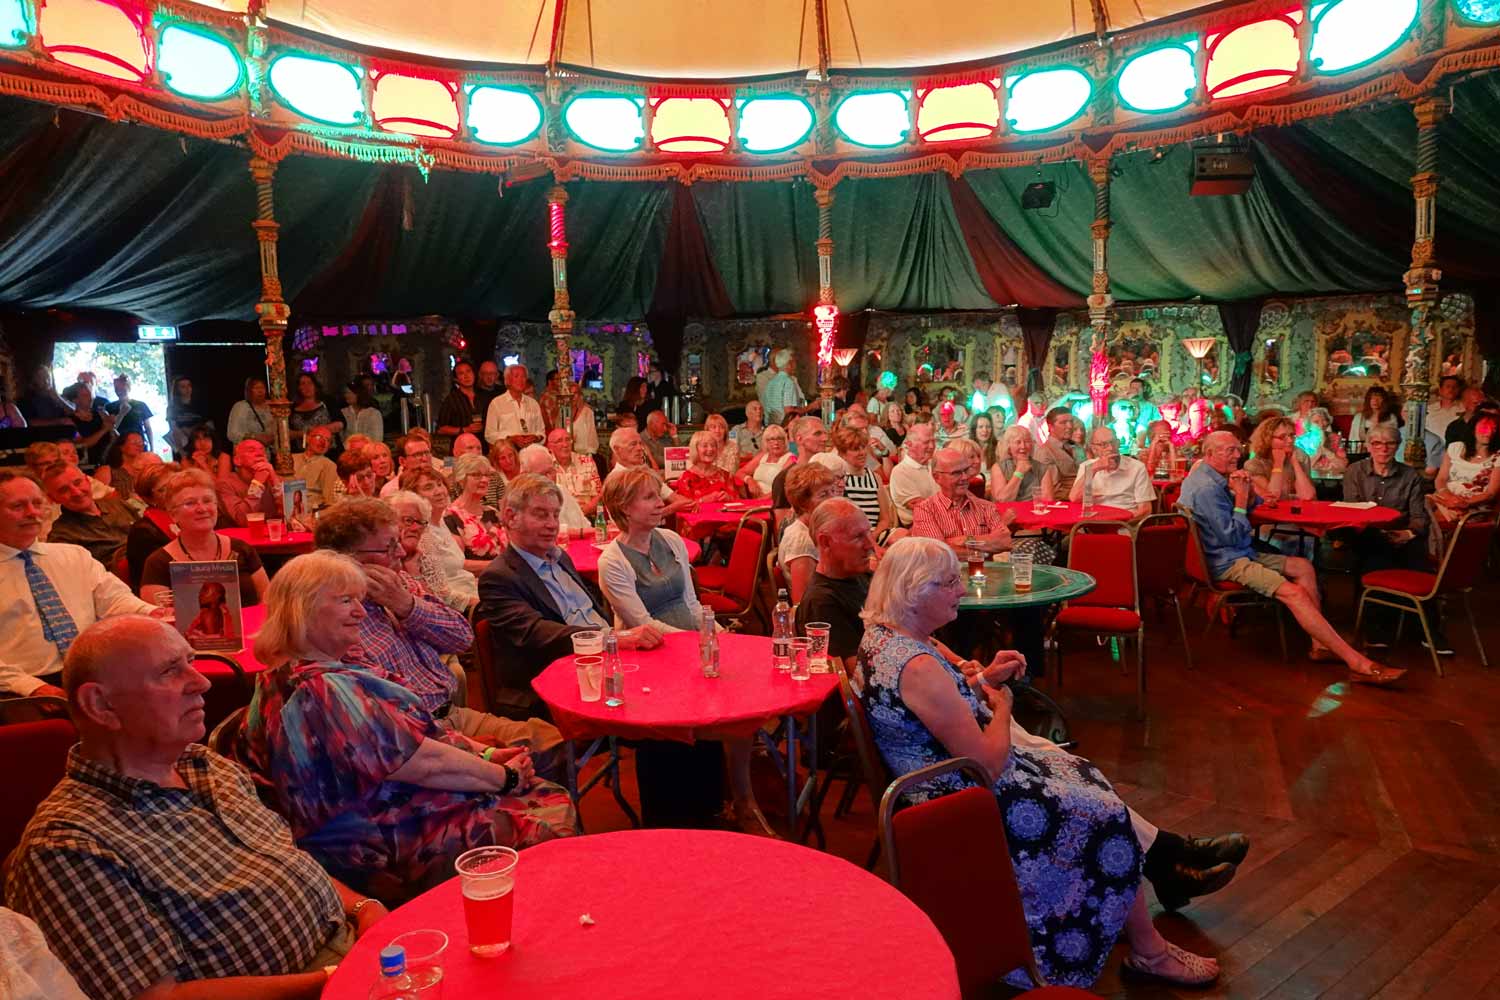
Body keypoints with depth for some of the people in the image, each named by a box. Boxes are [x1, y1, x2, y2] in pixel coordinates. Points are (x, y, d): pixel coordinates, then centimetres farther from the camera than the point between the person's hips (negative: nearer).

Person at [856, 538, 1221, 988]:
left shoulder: (881, 634, -2)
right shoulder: (918, 667, -33)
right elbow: (989, 765, -27)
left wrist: (982, 679, 2)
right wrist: (1002, 705, -9)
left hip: (938, 780, 10)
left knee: (1085, 776, 19)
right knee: (1106, 815, 4)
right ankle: (1149, 952, 23)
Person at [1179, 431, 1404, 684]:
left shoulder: (1212, 477, 12)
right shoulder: (1207, 488, -21)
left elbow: (1254, 506, 18)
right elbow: (1232, 536, -21)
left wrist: (1248, 491, -4)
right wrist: (1240, 498, -14)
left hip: (1240, 553, 11)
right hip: (1226, 562, -11)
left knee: (1303, 567, 11)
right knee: (1294, 593, -22)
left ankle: (1320, 645, 4)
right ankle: (1358, 664, -22)